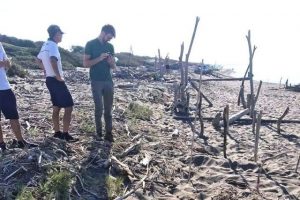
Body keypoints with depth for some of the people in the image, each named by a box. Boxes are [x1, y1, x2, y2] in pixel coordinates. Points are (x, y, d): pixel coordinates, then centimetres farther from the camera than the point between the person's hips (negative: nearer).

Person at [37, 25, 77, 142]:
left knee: (56, 107, 16)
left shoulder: (45, 45, 15)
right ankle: (65, 134, -4)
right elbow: (53, 60, -34)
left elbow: (39, 60, 30)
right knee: (69, 107, -6)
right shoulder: (53, 45, -15)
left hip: (49, 79, 10)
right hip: (56, 81, -10)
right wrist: (58, 76, -25)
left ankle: (57, 132, 23)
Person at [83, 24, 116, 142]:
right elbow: (86, 63, -8)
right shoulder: (91, 44, -2)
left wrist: (111, 62, -9)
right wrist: (100, 58, -20)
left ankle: (108, 133, 8)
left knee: (108, 109, 3)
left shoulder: (110, 46, 11)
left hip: (108, 81, 4)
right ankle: (99, 133, 12)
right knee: (99, 108, 0)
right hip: (96, 81, -4)